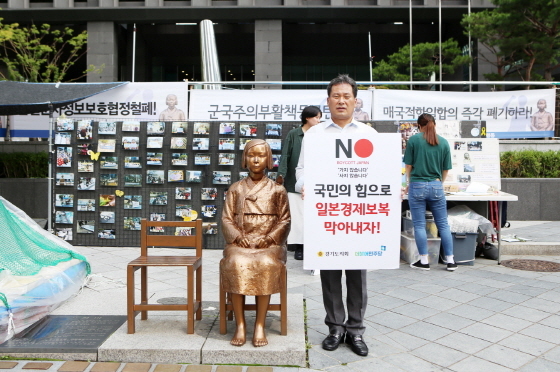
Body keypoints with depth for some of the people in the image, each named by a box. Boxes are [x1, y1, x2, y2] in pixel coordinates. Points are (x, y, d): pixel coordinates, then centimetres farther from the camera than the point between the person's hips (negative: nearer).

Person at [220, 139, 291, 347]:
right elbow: (227, 219, 8)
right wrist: (238, 237, -10)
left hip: (269, 243, -1)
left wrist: (268, 239, -10)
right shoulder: (236, 189, 14)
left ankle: (260, 325, -23)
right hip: (239, 242, 1)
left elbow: (285, 220, 6)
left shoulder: (277, 190, 11)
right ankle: (240, 325, -24)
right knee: (236, 264, -32)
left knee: (266, 265, -34)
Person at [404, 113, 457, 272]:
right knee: (443, 224, 10)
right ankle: (450, 261, 15)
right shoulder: (443, 142, 4)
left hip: (417, 186, -2)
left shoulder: (414, 139, -3)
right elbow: (446, 169, 8)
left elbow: (408, 165, 0)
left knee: (419, 225, 4)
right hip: (436, 186, 3)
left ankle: (424, 261, 8)